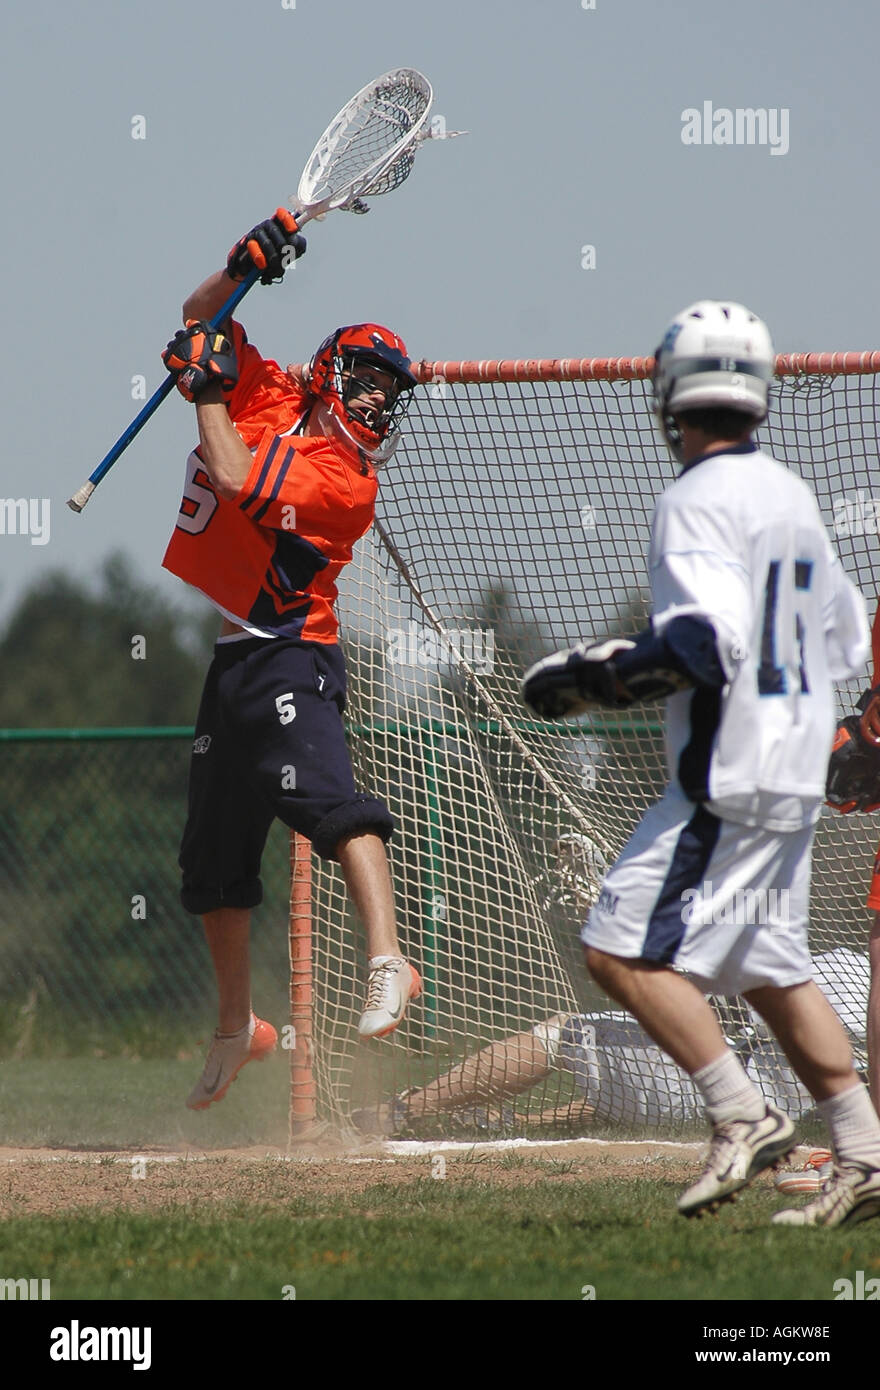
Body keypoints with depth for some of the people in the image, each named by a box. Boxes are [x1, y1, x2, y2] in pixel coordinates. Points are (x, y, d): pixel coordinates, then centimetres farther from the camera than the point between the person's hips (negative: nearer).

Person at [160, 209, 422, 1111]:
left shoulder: (346, 479, -11)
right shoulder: (266, 397, 8)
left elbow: (239, 481, -22)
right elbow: (200, 323, 15)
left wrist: (208, 392, -11)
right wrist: (246, 267, -1)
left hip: (285, 656, -7)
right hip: (219, 660, 7)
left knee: (324, 792, -31)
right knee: (214, 859, 14)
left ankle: (387, 961, -45)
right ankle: (237, 1027, 28)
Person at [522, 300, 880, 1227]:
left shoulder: (698, 499, -13)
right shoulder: (792, 497, 14)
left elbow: (707, 639, -25)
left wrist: (593, 680, -17)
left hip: (729, 778, -9)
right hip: (795, 775, 9)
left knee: (622, 946, -9)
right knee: (772, 967, 15)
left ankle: (741, 1115, -14)